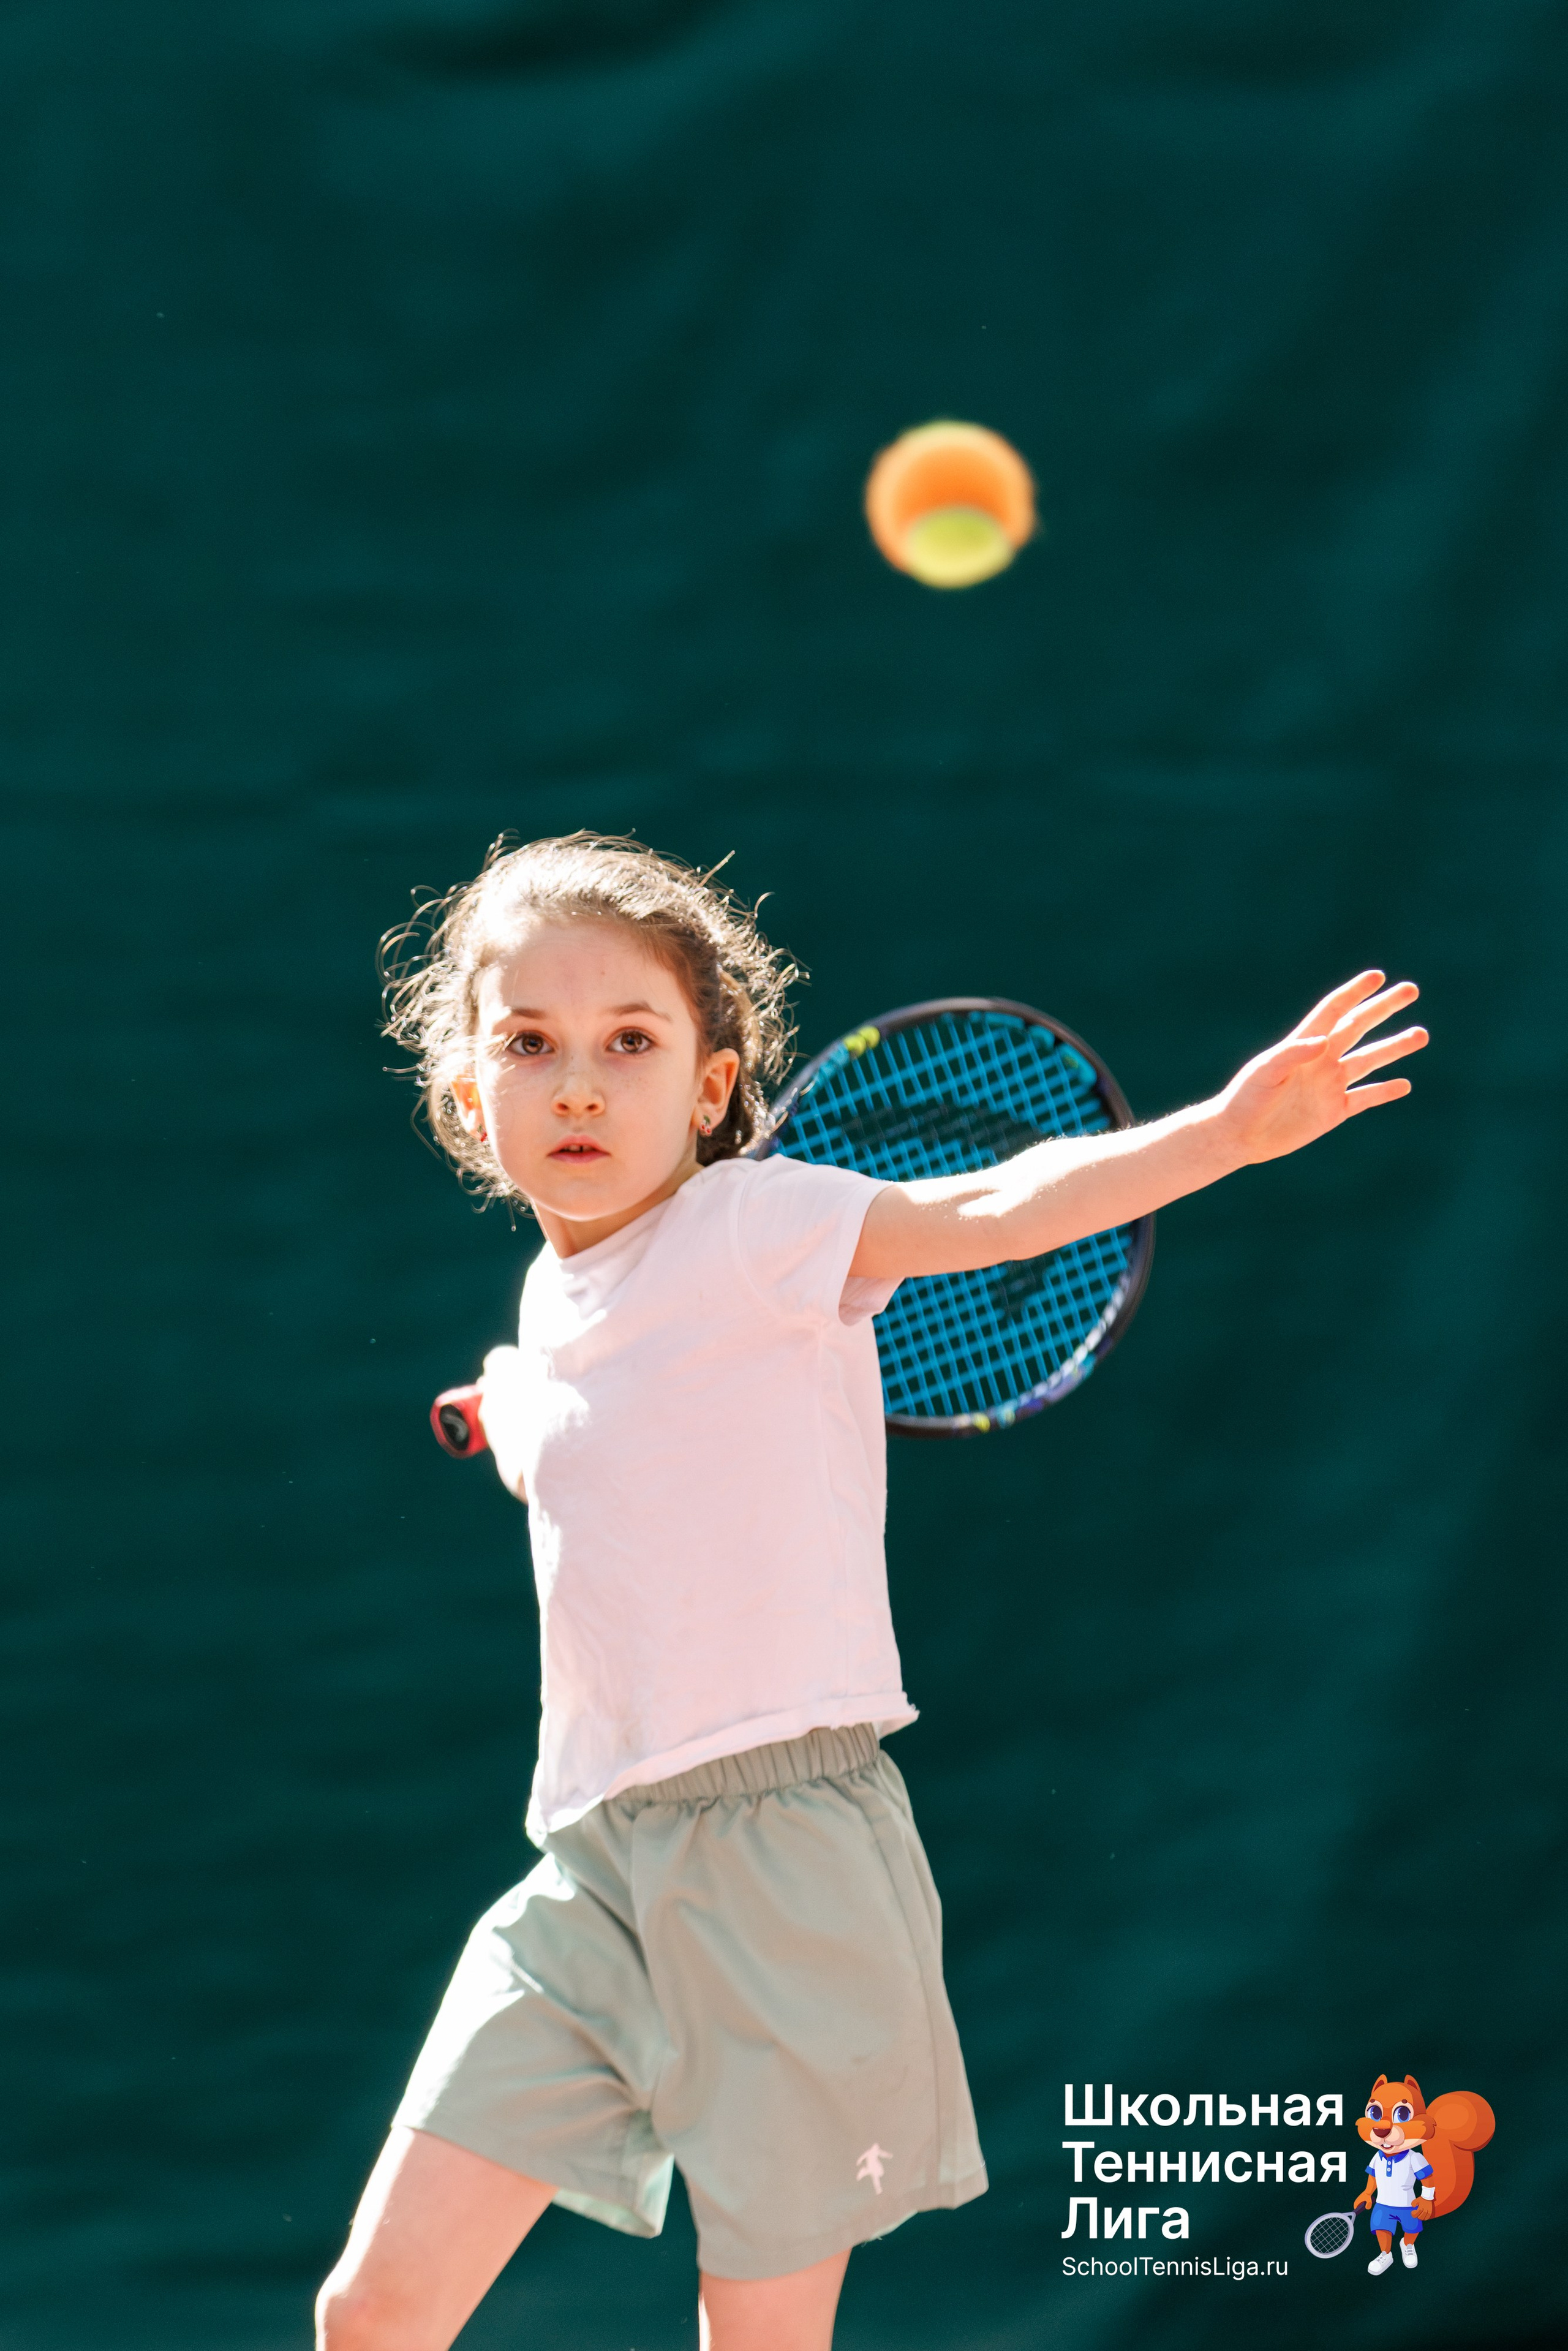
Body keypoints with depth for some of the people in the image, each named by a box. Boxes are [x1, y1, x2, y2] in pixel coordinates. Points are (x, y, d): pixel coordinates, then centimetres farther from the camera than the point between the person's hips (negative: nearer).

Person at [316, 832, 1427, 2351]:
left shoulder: (752, 1228, -6)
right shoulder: (545, 1328, 13)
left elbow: (994, 1206, -21)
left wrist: (1227, 1128, -34)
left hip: (781, 1850, -6)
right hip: (592, 1863, 6)